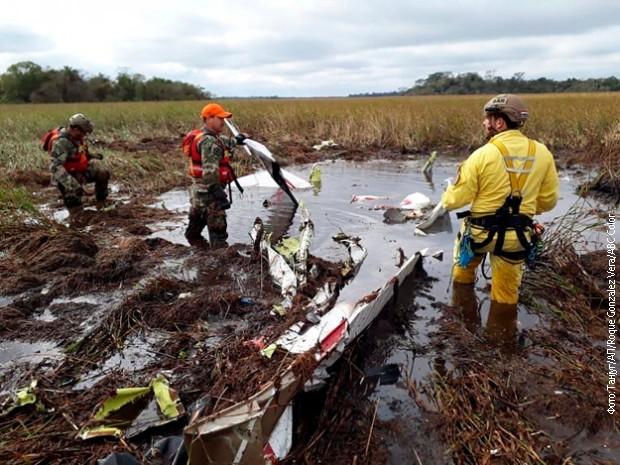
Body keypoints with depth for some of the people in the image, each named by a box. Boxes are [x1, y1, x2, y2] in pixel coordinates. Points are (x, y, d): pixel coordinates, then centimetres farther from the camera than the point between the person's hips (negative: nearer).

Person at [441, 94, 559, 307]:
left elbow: (456, 199, -11)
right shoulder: (542, 153, -4)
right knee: (506, 298, 17)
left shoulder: (483, 154, -16)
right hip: (516, 237, 2)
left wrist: (446, 200, 12)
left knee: (462, 276, 26)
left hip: (481, 232, -2)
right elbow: (548, 201, 4)